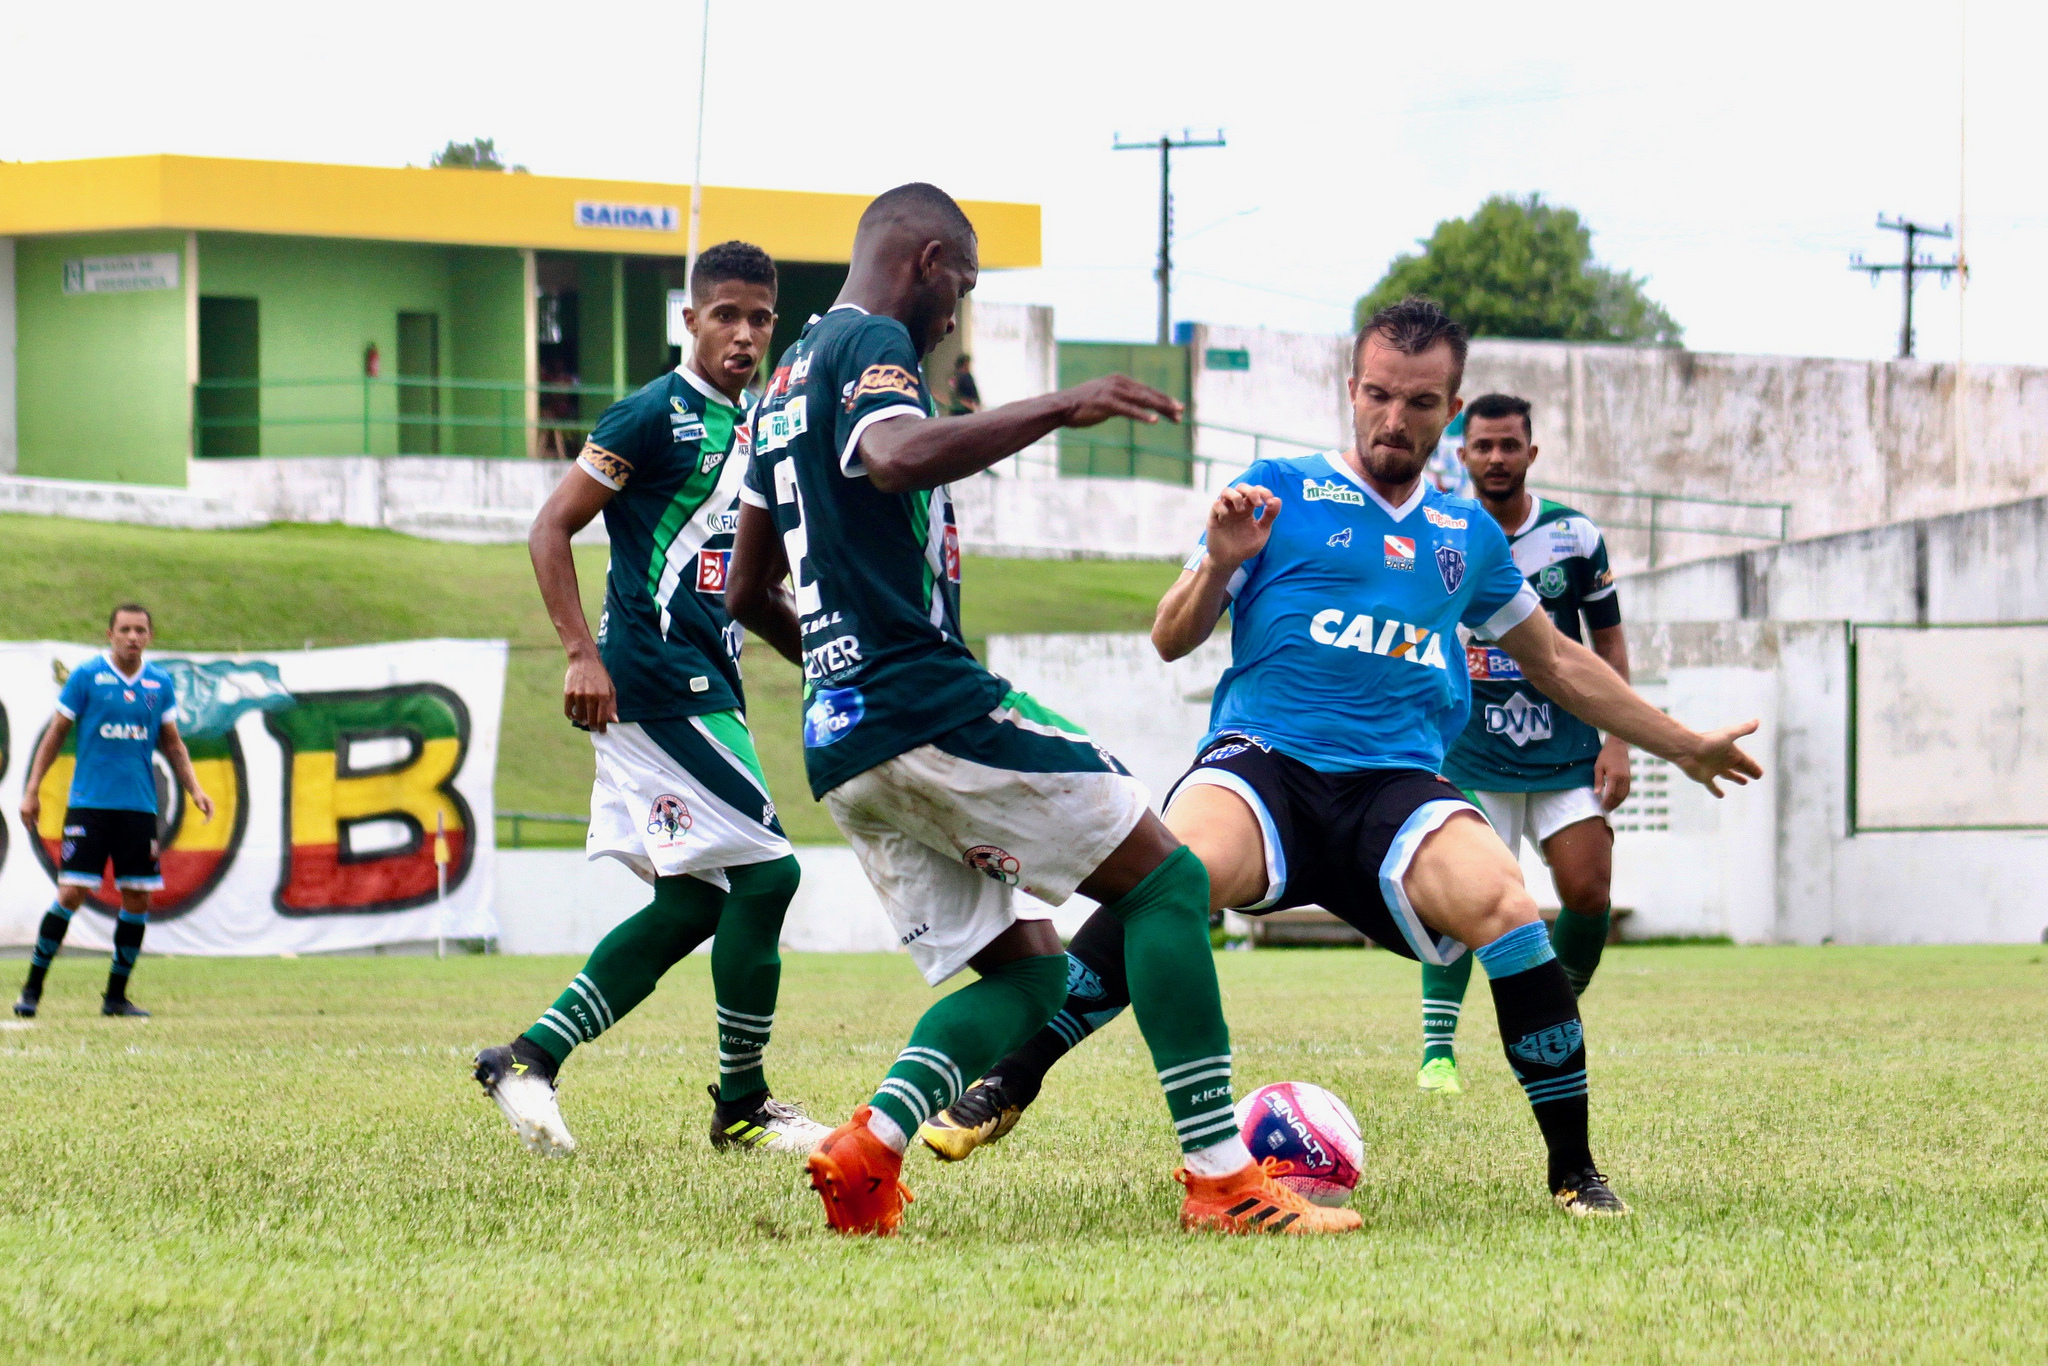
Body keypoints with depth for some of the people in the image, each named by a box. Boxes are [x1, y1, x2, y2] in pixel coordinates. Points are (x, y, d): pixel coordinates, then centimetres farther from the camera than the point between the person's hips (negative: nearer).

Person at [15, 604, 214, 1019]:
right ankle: (32, 989, 1)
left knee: (137, 898, 1)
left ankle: (116, 995, 13)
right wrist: (32, 790, 0)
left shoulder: (161, 684, 8)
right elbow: (55, 734, 3)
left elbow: (172, 743, 18)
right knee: (71, 892, -9)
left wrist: (194, 789, 7)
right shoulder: (86, 676, -3)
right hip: (89, 803, -4)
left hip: (140, 806, 4)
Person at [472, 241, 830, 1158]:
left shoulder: (754, 425, 16)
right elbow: (551, 529, -10)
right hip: (655, 677, -9)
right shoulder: (656, 415, -9)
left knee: (692, 903, 8)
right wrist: (583, 653, -18)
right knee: (764, 869, -10)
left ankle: (529, 1058, 11)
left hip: (705, 684, 9)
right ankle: (741, 1104, 1)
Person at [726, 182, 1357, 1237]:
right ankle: (1219, 1176, -12)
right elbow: (897, 458, -29)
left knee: (1027, 970, 12)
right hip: (929, 705, -9)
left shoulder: (785, 383, 23)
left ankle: (871, 1142, -12)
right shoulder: (872, 342, -5)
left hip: (839, 746, 9)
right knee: (1165, 880, -3)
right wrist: (1058, 410, -24)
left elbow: (748, 594, 29)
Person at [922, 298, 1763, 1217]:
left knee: (1502, 904, -29)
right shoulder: (1278, 492, 11)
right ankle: (1007, 1087, -24)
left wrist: (1682, 746, 40)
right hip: (1263, 761, -3)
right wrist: (1218, 566, -11)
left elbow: (1558, 665, 36)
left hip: (1398, 786, 3)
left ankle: (1573, 1169, -15)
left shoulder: (1469, 537, 22)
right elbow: (1171, 640, 9)